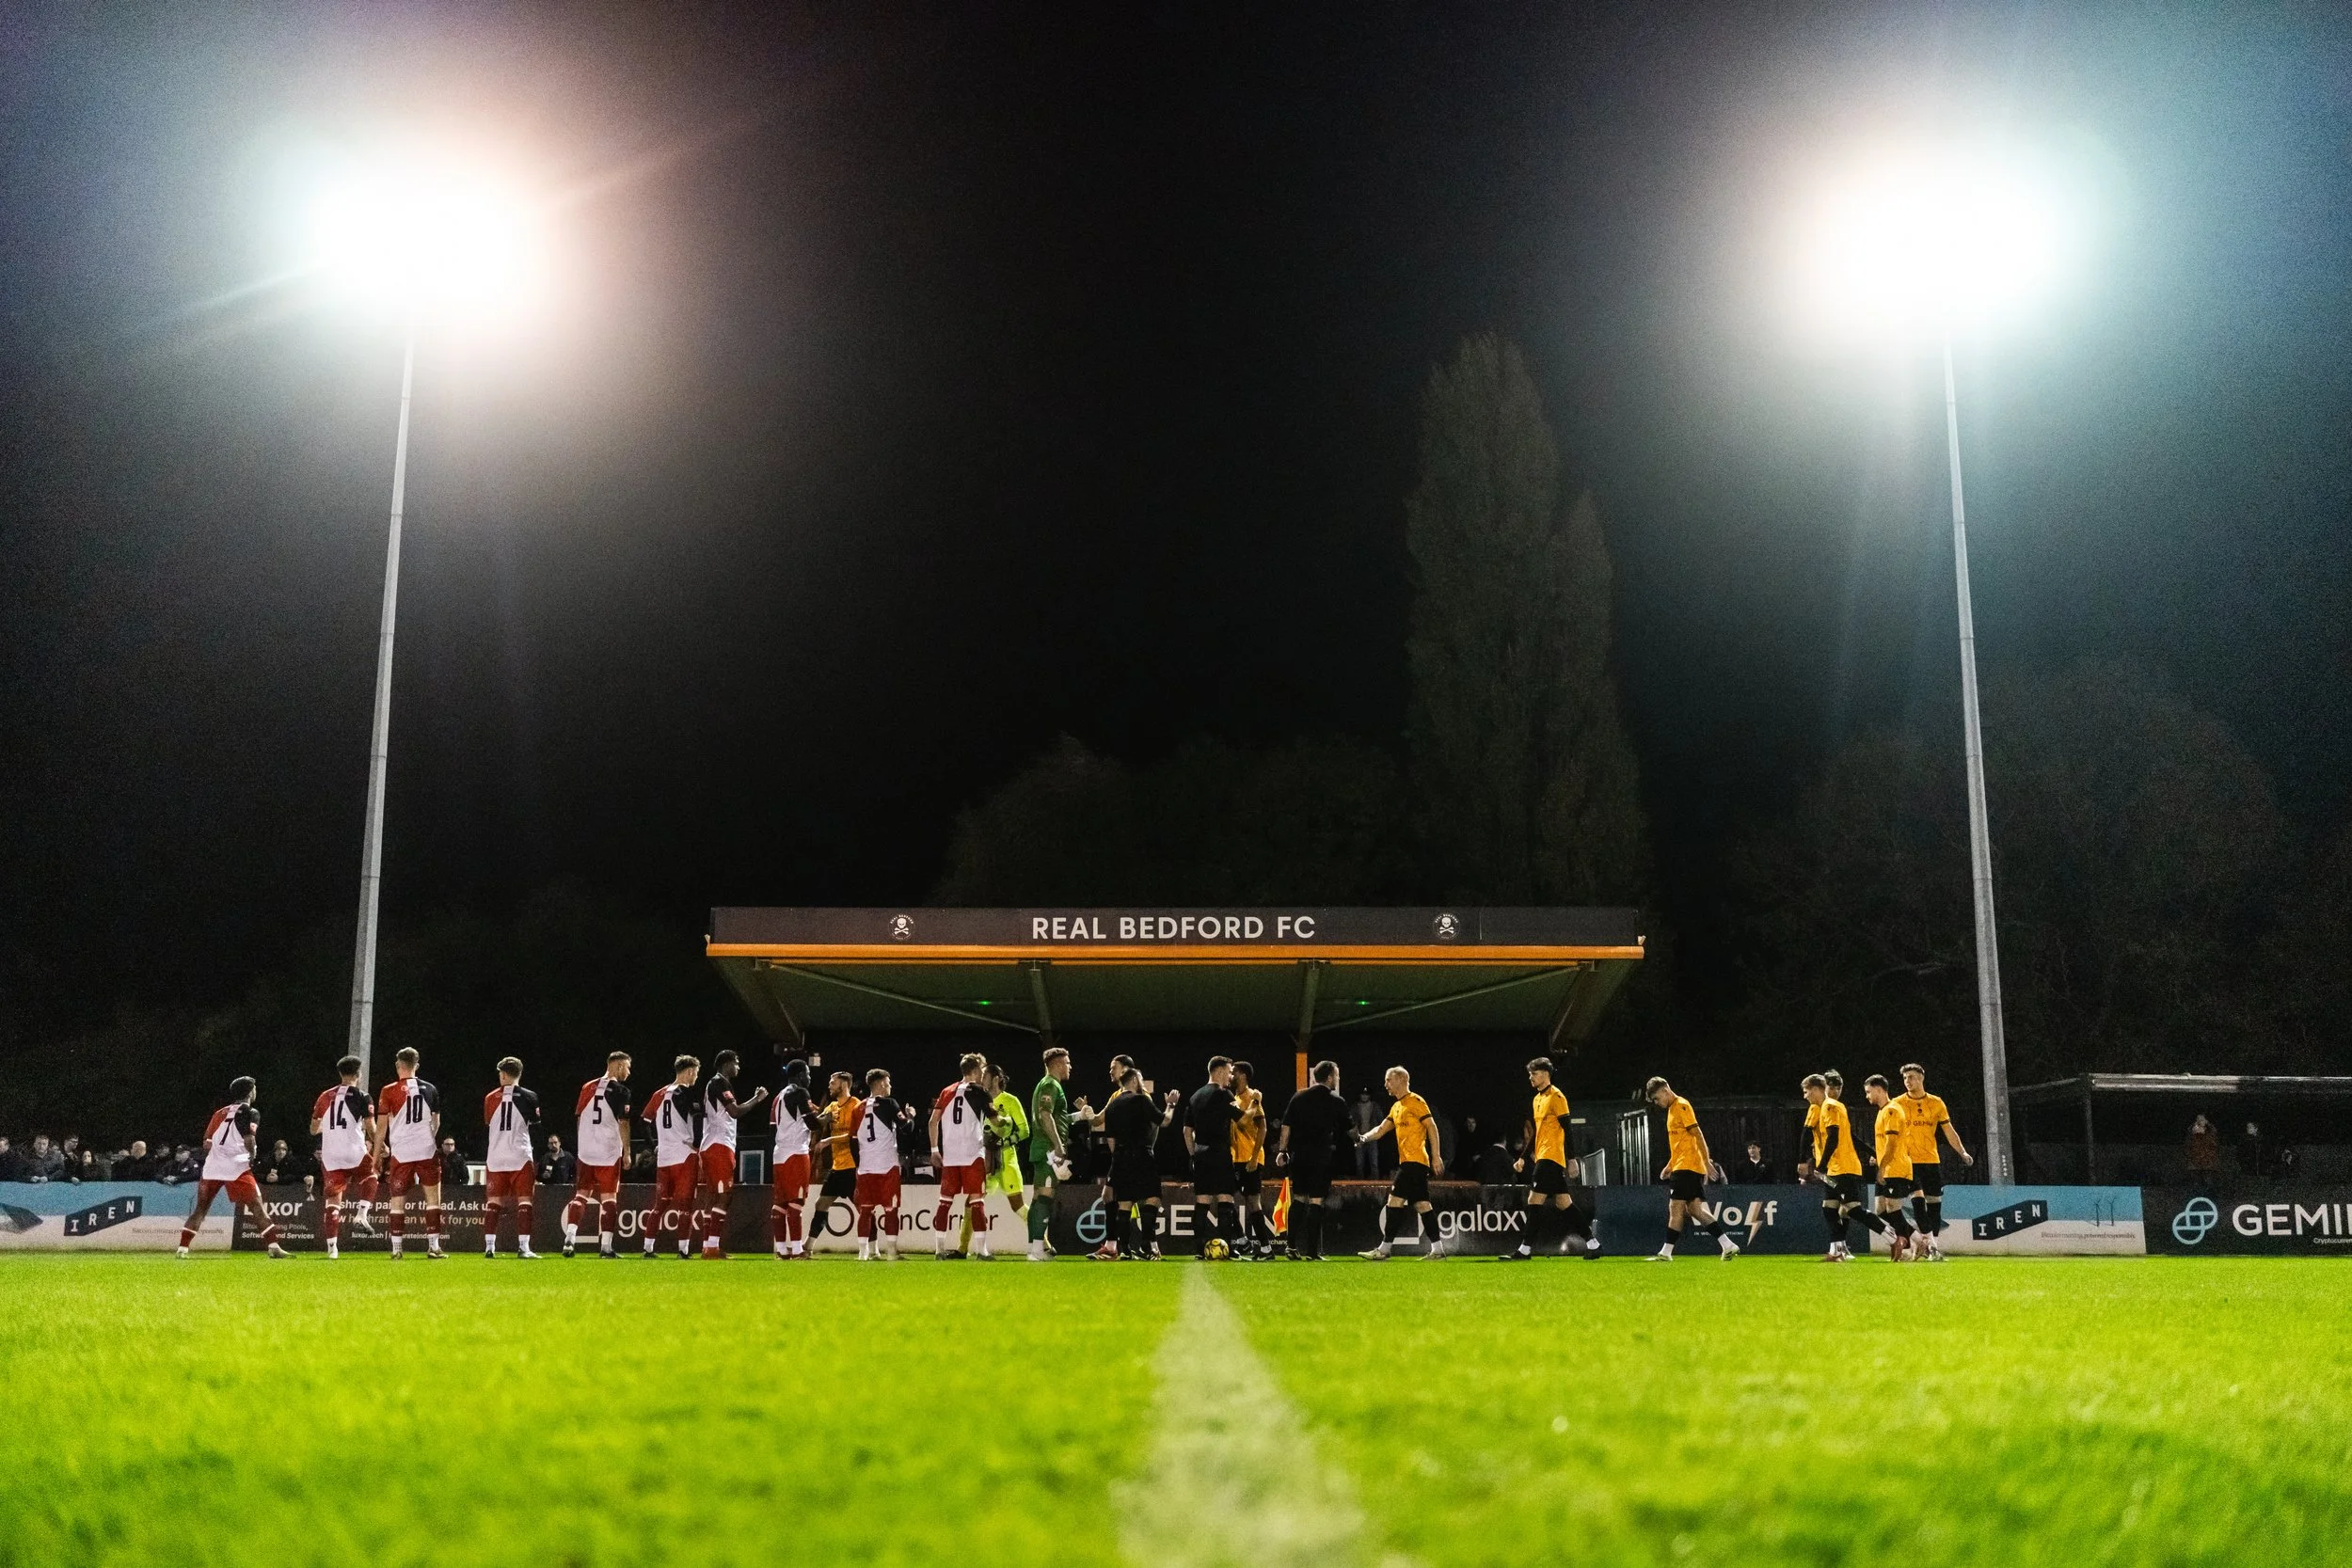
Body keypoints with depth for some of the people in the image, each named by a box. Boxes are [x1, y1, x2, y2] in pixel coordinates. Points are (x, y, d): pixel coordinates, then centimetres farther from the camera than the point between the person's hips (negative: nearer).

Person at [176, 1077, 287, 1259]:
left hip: (212, 1167, 5)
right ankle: (273, 1247, -12)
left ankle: (182, 1248, 12)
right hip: (236, 1167, -5)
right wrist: (252, 1156, -3)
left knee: (201, 1208, 17)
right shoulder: (250, 1112, 1)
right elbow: (248, 1138, -15)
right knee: (256, 1206, -4)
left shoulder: (220, 1113, 19)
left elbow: (207, 1143, 16)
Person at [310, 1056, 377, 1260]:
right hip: (355, 1152, -3)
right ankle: (362, 1212, 5)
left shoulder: (325, 1097, 11)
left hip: (330, 1155, 3)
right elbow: (371, 1129, -5)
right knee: (370, 1177, 27)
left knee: (333, 1201, 7)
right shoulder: (361, 1096, -1)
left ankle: (332, 1248, 0)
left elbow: (313, 1130, 17)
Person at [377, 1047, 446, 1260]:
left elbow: (381, 1126, -2)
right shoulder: (430, 1090, 6)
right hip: (427, 1150, 2)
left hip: (400, 1152, -2)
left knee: (397, 1201, 6)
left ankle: (396, 1248, 5)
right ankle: (433, 1245, 0)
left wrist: (379, 1150, 10)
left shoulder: (389, 1091, -3)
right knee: (433, 1198, 6)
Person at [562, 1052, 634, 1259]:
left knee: (581, 1194, 11)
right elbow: (623, 1123, -10)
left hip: (585, 1150, 4)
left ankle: (569, 1239, -1)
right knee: (608, 1198, 3)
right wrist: (627, 1153, -6)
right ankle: (606, 1246, 1)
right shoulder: (620, 1090, -6)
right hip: (609, 1152, -4)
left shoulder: (588, 1087, 10)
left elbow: (579, 1118, 12)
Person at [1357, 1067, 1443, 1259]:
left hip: (1414, 1162, -9)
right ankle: (1436, 1250, 9)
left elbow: (1432, 1127, -11)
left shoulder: (1415, 1102, -8)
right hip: (1407, 1162, 9)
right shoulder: (1396, 1107, 20)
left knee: (1395, 1201, -11)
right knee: (1422, 1204, 8)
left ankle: (1383, 1250, -9)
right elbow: (1381, 1130, 20)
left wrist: (1436, 1156, -15)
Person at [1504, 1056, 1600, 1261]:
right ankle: (1593, 1244, 13)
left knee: (1534, 1201, -11)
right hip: (1542, 1158, 9)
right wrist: (1523, 1158, 19)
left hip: (1551, 1158, -9)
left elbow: (1566, 1129, -13)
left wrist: (1571, 1160, -17)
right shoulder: (1537, 1099, 18)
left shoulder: (1556, 1097, -9)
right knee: (1564, 1203, 9)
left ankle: (1525, 1249, -9)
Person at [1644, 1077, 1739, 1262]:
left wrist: (1707, 1162, -19)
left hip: (1687, 1167, -10)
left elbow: (1698, 1134, -15)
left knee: (1675, 1209, -7)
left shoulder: (1681, 1106, -9)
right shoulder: (1672, 1108, 20)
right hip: (1681, 1167, 10)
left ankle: (1665, 1253, -5)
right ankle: (1728, 1245, 2)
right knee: (1695, 1209, 4)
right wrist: (1670, 1165, 22)